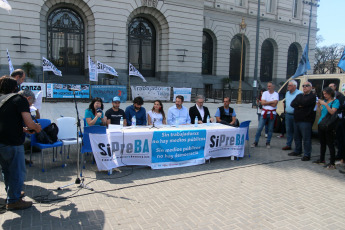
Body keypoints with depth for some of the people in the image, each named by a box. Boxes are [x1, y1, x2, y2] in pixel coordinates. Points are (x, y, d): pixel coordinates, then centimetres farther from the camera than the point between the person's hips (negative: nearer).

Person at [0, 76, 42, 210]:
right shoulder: (19, 100, -9)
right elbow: (29, 124, -17)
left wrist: (23, 129, 21)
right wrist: (37, 128, 3)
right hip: (12, 143, -8)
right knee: (18, 172, 6)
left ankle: (13, 193, 40)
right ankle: (13, 201, 15)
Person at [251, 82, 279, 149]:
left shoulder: (276, 94, 1)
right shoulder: (265, 93, 6)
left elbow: (274, 105, -12)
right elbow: (263, 103, -6)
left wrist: (266, 102, -7)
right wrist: (271, 102, -8)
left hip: (272, 113, -1)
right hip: (264, 113, 1)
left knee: (270, 129, 6)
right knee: (259, 128, -2)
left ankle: (268, 143, 19)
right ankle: (255, 142, 7)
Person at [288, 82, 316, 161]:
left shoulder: (312, 96, -3)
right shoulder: (299, 95, 20)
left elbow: (304, 102, -20)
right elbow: (292, 104, 6)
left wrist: (297, 103, -2)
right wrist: (300, 104, -12)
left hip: (306, 121, -8)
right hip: (297, 119, 8)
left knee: (306, 139, -5)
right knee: (297, 137, 16)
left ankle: (307, 155, 1)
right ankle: (297, 151, 30)